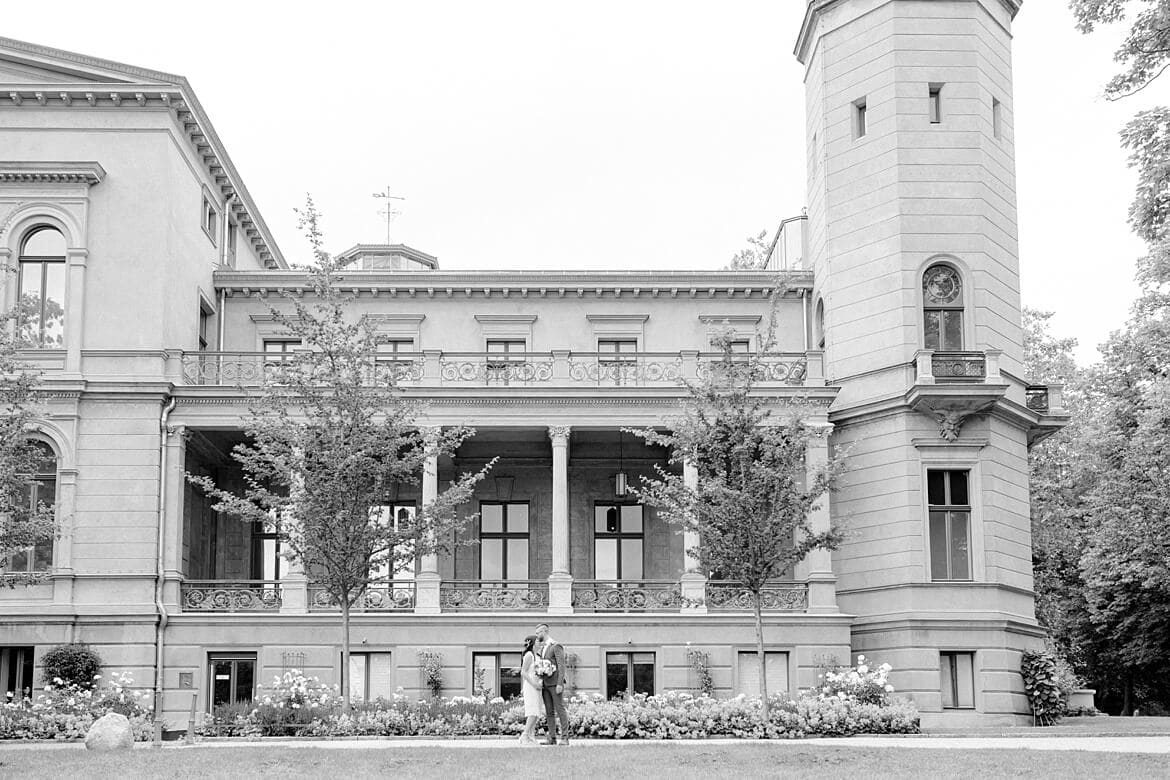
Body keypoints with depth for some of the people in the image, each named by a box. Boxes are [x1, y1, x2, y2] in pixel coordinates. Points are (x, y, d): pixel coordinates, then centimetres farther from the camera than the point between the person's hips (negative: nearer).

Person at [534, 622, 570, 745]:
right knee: (549, 712, 4)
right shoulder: (541, 648, 18)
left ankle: (564, 738, -9)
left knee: (560, 710, -8)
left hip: (555, 683, -8)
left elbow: (561, 666, -14)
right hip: (545, 684, 8)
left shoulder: (556, 646, -8)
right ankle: (552, 738, 4)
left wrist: (560, 684, -21)